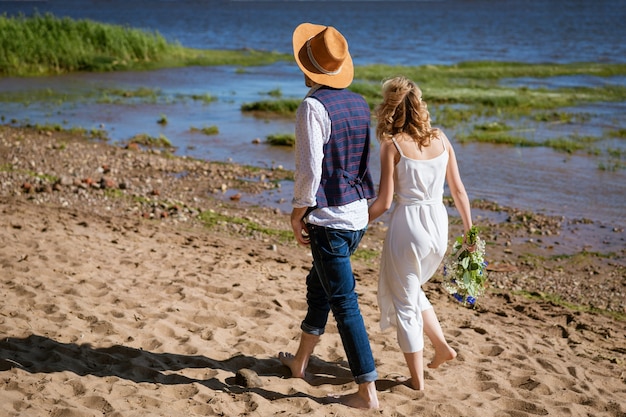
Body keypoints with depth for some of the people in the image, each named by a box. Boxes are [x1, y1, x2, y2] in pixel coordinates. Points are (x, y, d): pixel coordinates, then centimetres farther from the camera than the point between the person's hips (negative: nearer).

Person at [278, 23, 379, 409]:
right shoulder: (359, 103, 7)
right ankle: (300, 360, 41)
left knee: (344, 303, -2)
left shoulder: (313, 106, -16)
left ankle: (368, 391, 4)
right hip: (359, 214, 8)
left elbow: (310, 168, -20)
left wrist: (298, 211, -6)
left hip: (329, 218, -8)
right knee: (318, 285, 24)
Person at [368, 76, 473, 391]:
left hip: (407, 225, -5)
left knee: (404, 302, 10)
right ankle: (442, 346, 23)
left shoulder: (392, 144, -10)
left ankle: (417, 379, 16)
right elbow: (458, 190, 6)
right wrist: (468, 228, 17)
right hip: (438, 223, 5)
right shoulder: (440, 138, 3)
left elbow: (384, 201, -11)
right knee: (412, 291, 29)